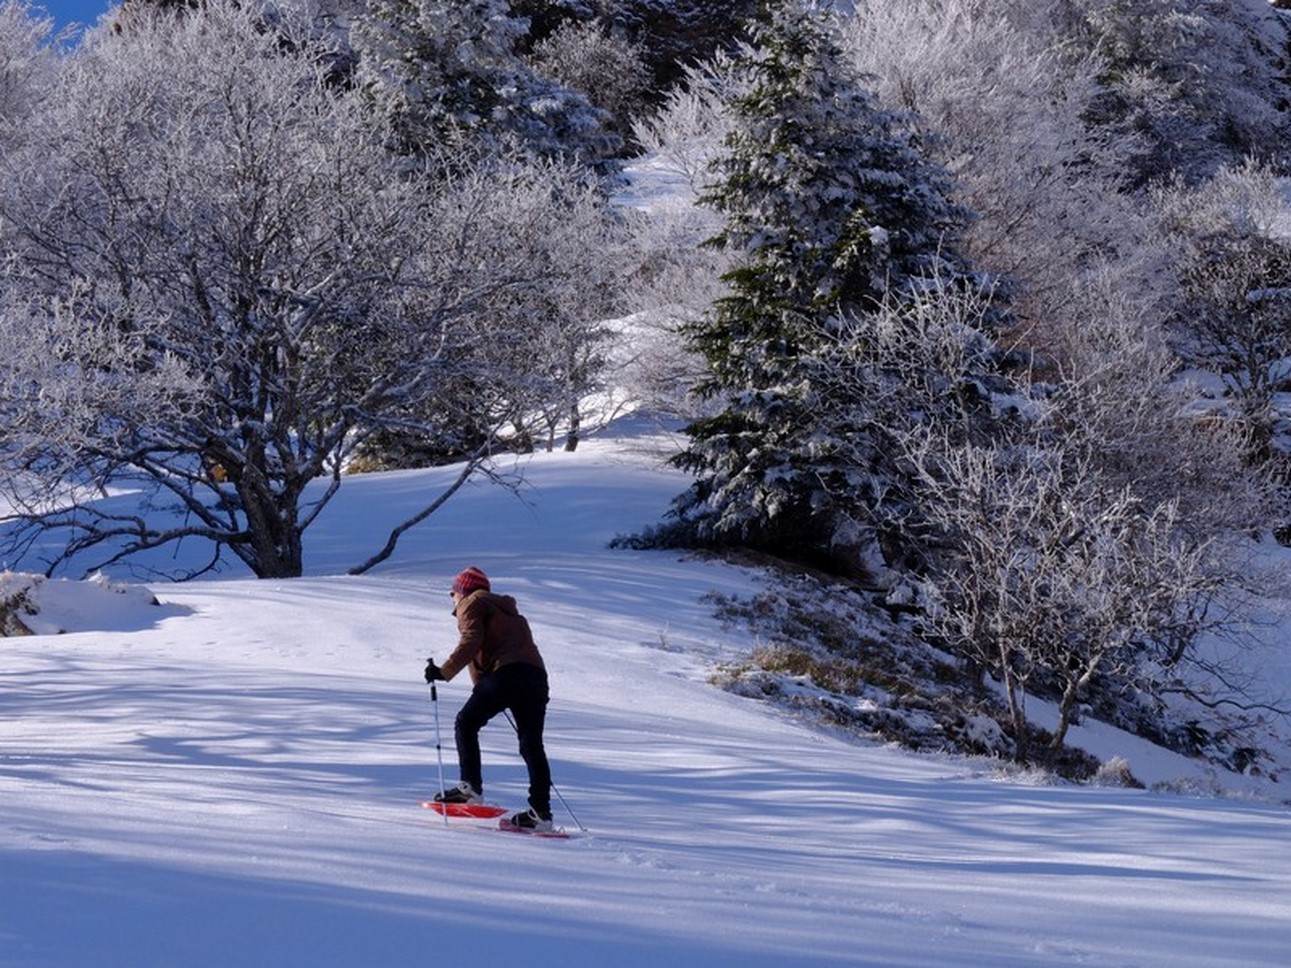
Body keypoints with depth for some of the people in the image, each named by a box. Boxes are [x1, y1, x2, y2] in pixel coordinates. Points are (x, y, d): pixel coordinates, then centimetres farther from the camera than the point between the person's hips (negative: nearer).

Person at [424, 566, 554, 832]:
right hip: (536, 675, 7)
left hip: (505, 673, -7)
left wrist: (444, 671, -9)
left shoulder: (472, 603, 11)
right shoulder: (505, 607, 35)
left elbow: (471, 642, -7)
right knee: (531, 744, 5)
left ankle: (471, 787, -7)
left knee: (466, 724, 5)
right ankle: (541, 811, -3)